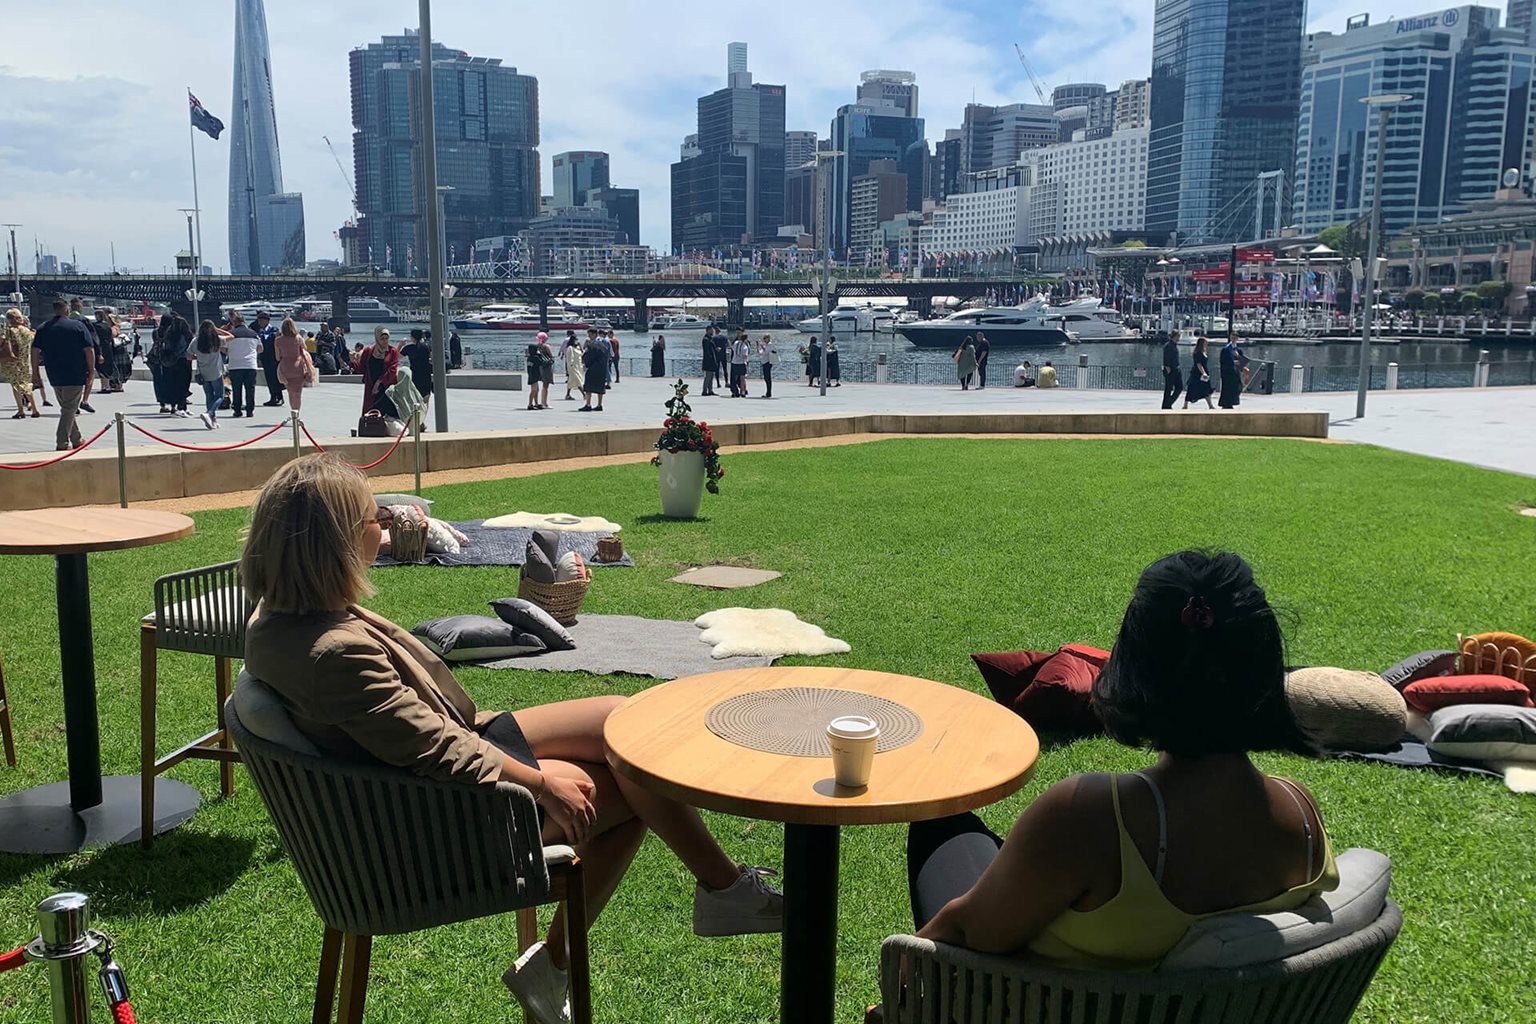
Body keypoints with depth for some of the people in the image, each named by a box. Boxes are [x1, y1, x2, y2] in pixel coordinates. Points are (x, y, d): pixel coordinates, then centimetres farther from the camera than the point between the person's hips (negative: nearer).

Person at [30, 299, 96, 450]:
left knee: (67, 408, 18)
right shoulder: (78, 326, -5)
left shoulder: (43, 329, 7)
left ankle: (76, 440, 26)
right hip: (75, 375, -5)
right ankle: (62, 443, -8)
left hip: (54, 377, 5)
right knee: (70, 409, -2)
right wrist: (91, 370, -2)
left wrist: (36, 373, 12)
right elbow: (89, 350, -9)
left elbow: (35, 351, 6)